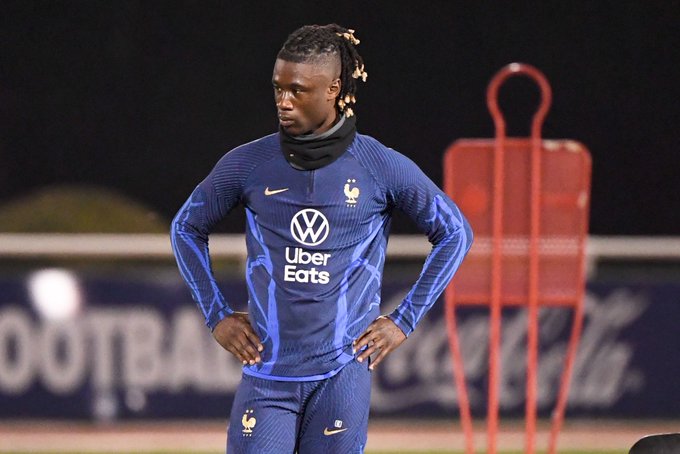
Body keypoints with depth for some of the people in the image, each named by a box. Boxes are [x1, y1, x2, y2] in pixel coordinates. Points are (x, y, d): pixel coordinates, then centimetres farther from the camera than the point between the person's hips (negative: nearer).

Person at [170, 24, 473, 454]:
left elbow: (456, 232, 10)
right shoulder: (248, 164, 2)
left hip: (342, 373, -1)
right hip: (267, 374, 1)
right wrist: (217, 314, 11)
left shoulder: (381, 167, -2)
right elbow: (187, 228, 18)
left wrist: (404, 320, 6)